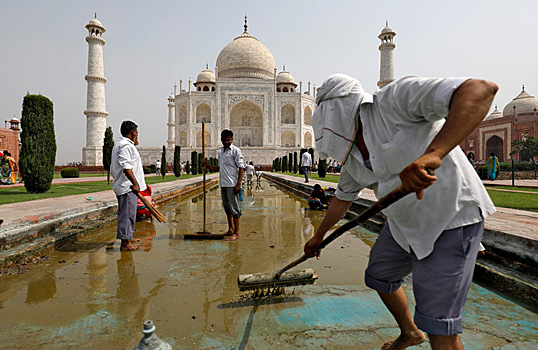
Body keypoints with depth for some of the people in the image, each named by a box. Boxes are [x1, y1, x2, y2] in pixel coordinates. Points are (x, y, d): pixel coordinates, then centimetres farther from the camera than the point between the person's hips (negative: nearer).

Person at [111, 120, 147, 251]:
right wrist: (135, 183, -22)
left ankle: (126, 240, 24)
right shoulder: (126, 145, -14)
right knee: (127, 214, -6)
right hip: (127, 186, -11)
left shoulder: (119, 144, 22)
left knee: (125, 214, 15)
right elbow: (126, 167, -23)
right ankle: (125, 243, -1)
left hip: (122, 186, 11)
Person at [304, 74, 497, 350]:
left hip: (451, 217, -8)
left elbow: (480, 90, -33)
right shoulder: (351, 154, 4)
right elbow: (343, 197, 18)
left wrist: (432, 153, -48)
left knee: (438, 327, -5)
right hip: (403, 223, 9)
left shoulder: (396, 98, -21)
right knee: (379, 277, 24)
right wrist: (318, 236, 28)